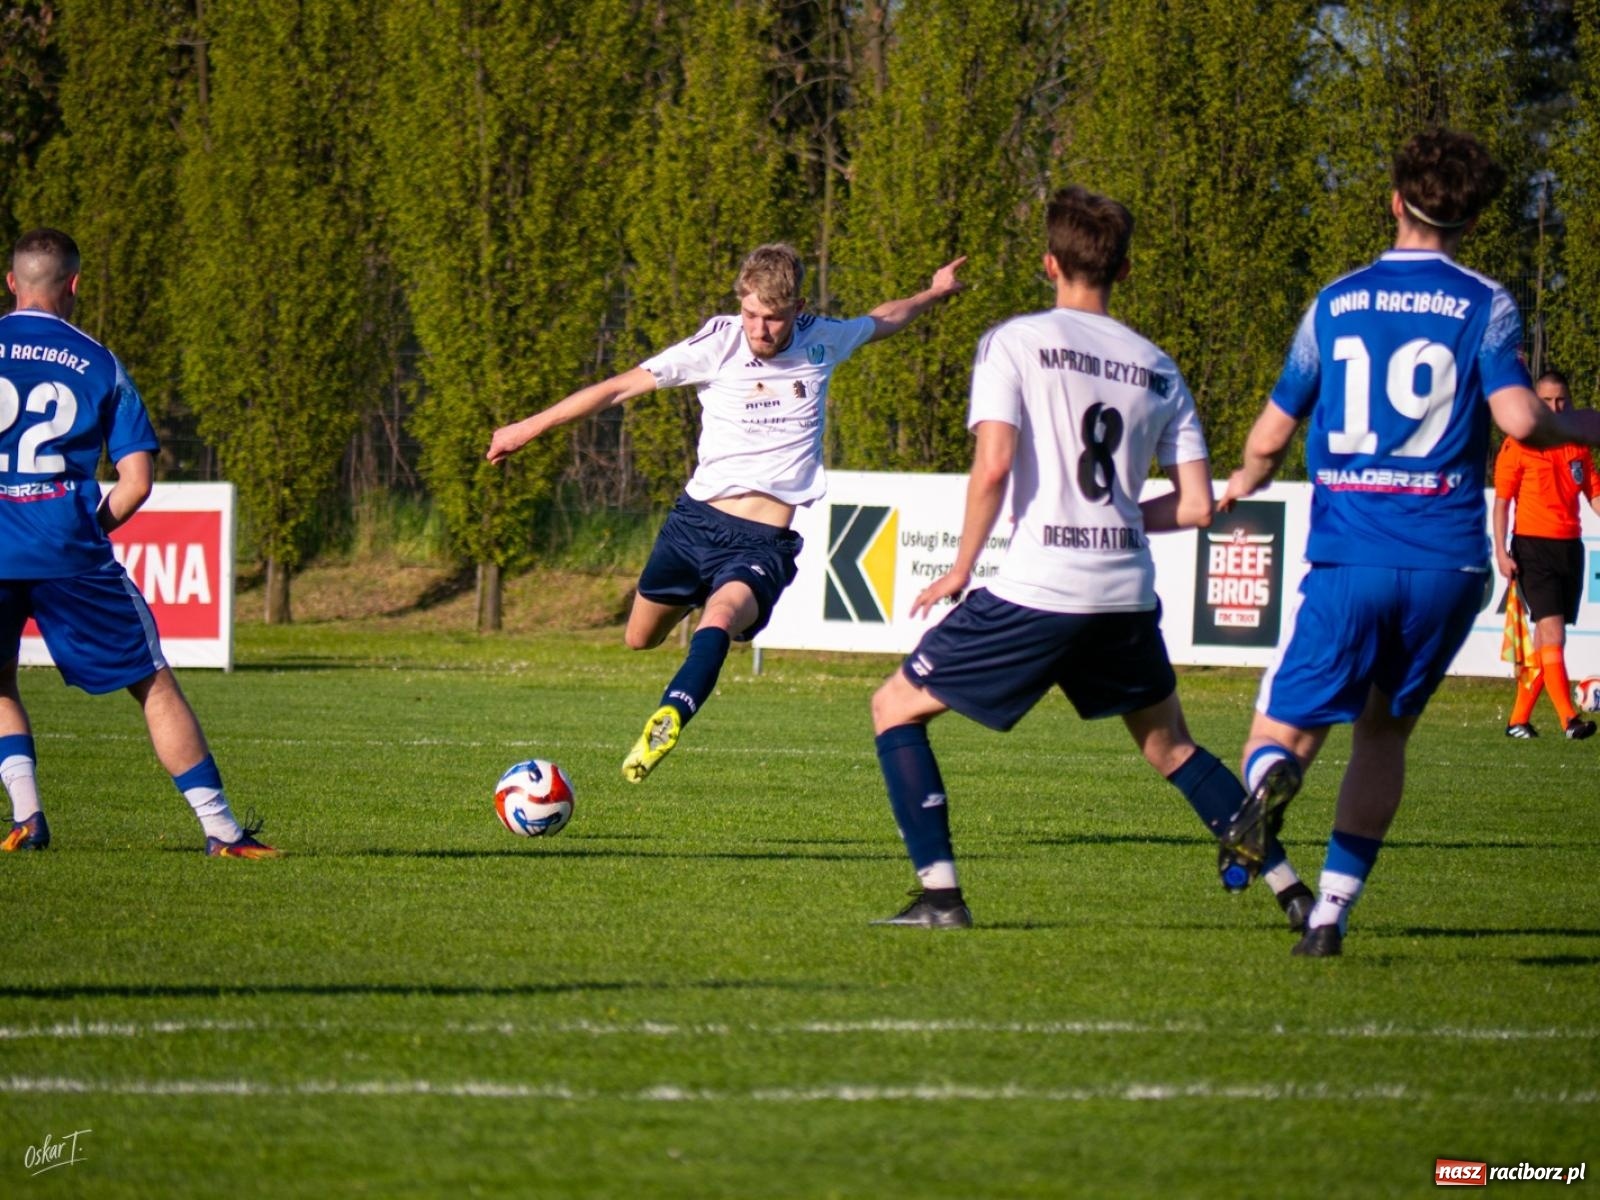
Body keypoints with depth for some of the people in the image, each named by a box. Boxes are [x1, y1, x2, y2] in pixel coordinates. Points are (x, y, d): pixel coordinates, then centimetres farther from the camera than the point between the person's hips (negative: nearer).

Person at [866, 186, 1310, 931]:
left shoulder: (1015, 342, -2)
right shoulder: (1158, 369, 12)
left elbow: (992, 466, -13)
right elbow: (1196, 508, 8)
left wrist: (961, 568, -1)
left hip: (1037, 590, -5)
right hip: (1128, 595, 5)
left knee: (896, 707, 10)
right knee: (1168, 745, 26)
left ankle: (940, 893, -1)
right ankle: (1288, 887, 20)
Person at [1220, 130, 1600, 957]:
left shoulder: (1336, 302, 8)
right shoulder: (1484, 305, 0)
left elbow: (1271, 435, 14)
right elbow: (1519, 420, -14)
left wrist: (1245, 480, 36)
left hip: (1347, 558, 0)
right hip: (1446, 561, 0)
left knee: (1282, 728, 5)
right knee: (1383, 733, 18)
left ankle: (1271, 780, -33)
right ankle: (1331, 909, 9)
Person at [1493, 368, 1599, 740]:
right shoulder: (1518, 444, -2)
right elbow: (1501, 501, -3)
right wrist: (1501, 552, -10)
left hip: (1569, 547, 6)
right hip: (1532, 545, -6)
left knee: (1547, 639, 7)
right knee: (1552, 630, -15)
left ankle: (1519, 719, 15)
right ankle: (1568, 718, -21)